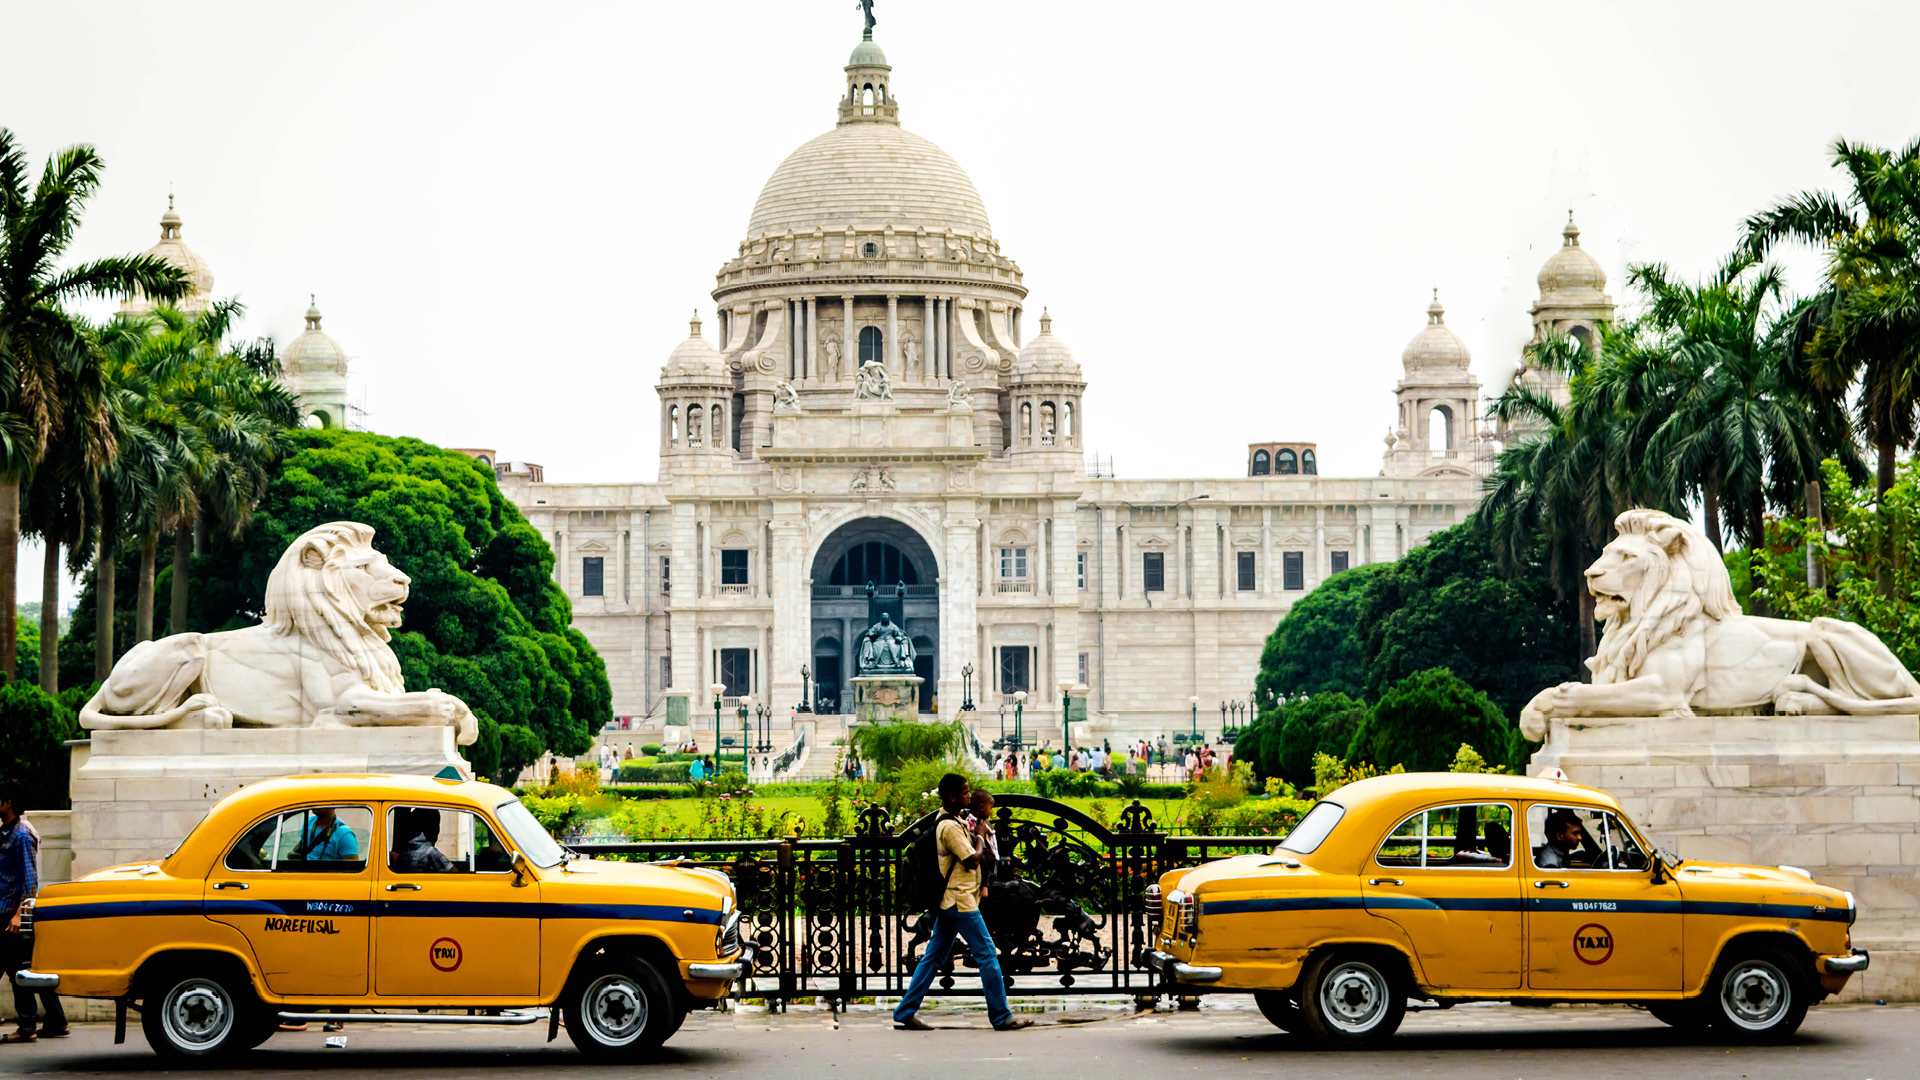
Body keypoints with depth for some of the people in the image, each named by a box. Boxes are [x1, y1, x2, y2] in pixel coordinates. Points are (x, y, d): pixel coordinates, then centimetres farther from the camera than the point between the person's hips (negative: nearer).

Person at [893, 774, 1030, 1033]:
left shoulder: (951, 821, 14)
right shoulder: (951, 827, -18)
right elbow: (972, 861, -19)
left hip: (949, 902, 10)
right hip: (961, 902, -10)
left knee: (934, 957, 11)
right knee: (987, 954, -4)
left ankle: (905, 1013, 11)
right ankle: (1001, 1017, 0)